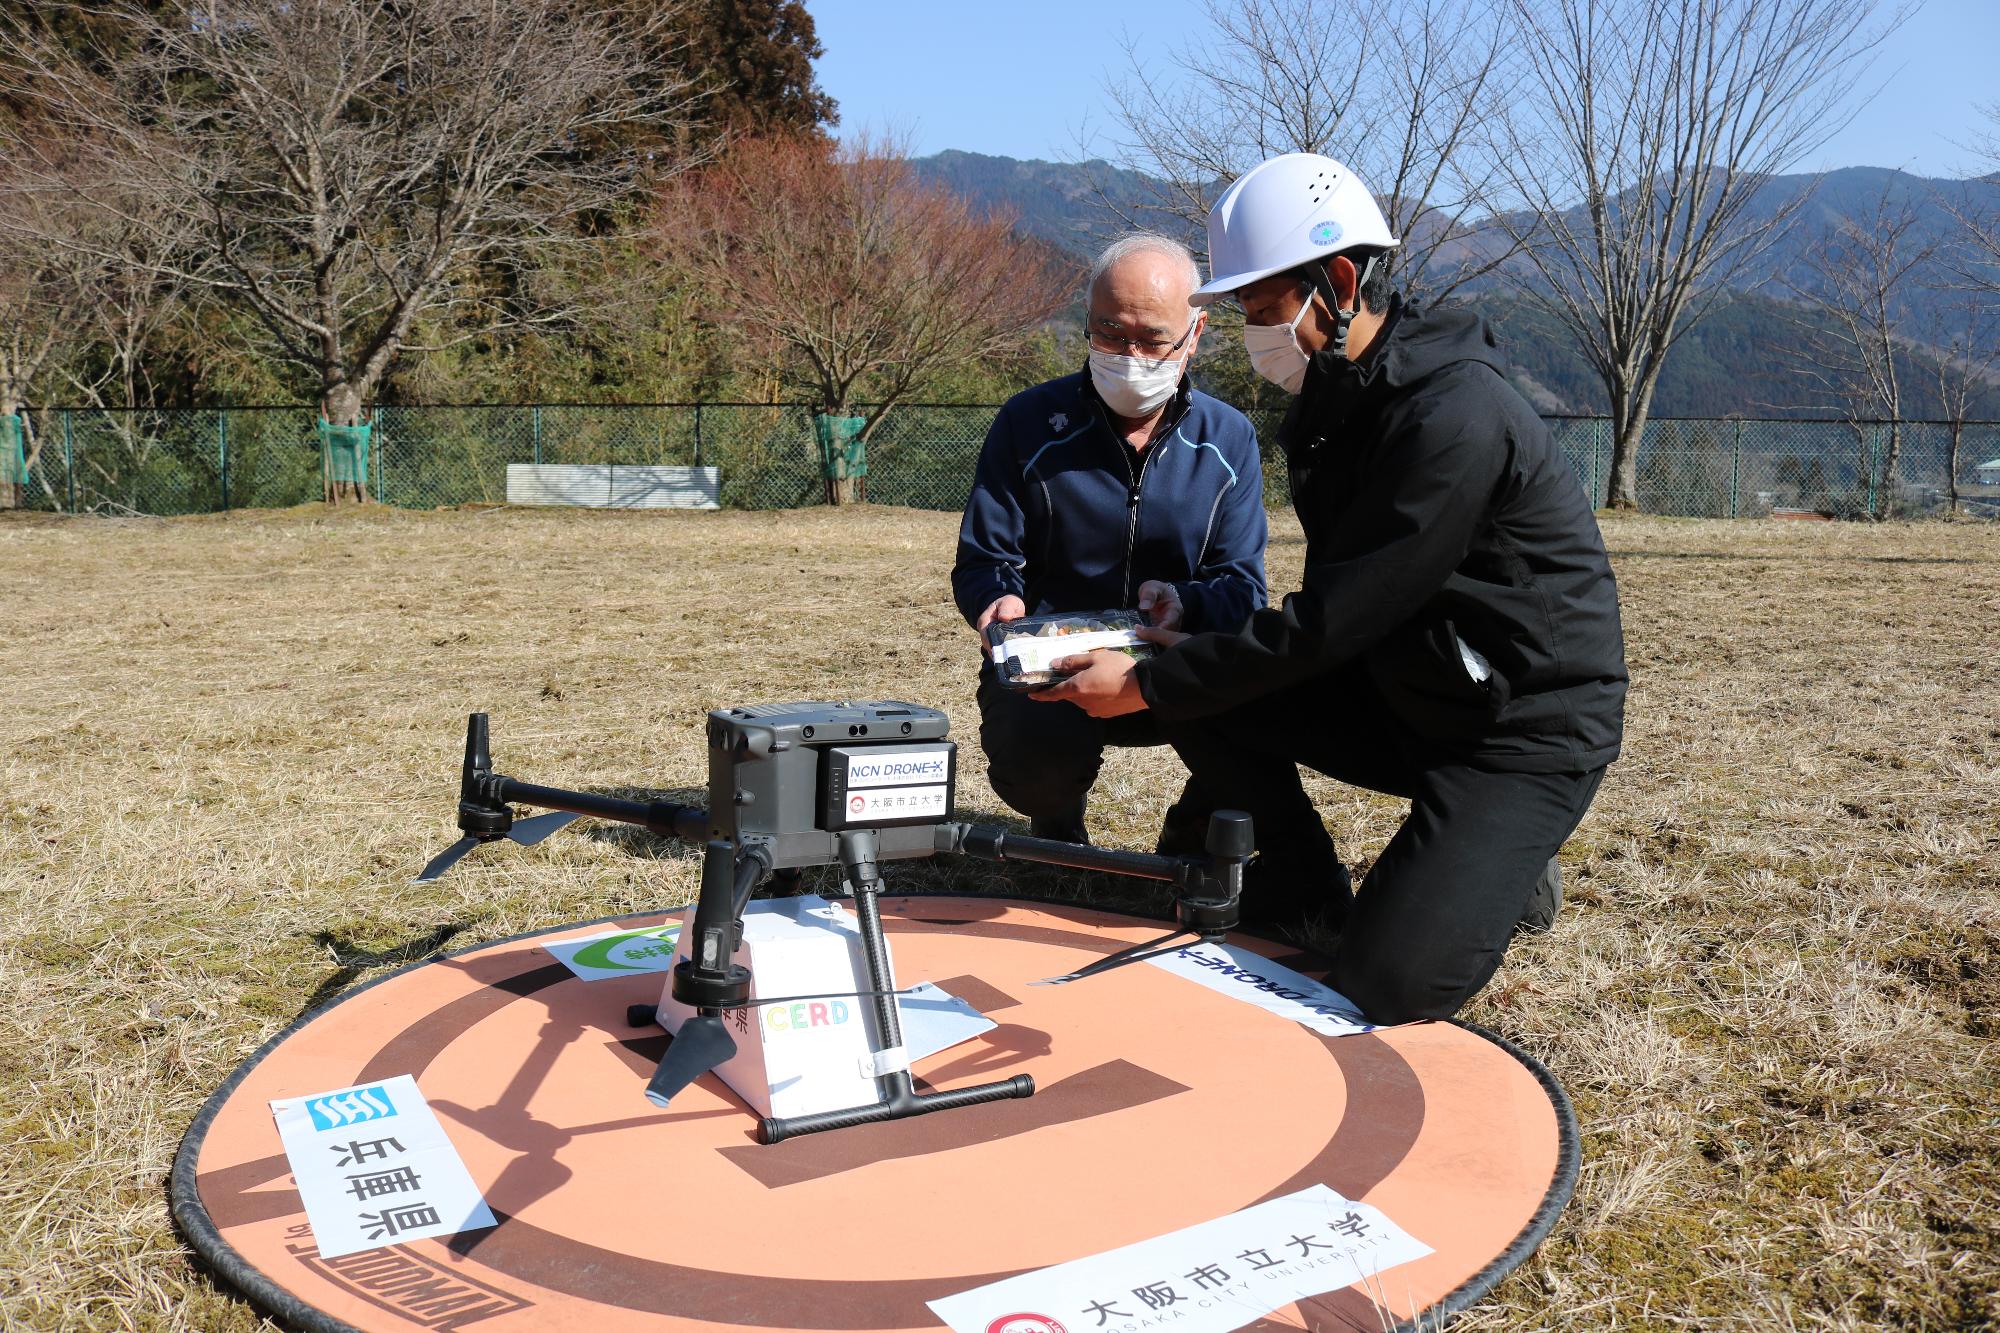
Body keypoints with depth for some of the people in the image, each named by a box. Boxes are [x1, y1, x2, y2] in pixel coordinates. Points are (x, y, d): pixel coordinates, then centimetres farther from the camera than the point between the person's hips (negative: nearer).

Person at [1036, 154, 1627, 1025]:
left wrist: (1146, 685, -22)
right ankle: (1317, 902, 10)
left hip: (1528, 731, -8)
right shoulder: (1341, 395, 4)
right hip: (1405, 695, 8)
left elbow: (1332, 622, -27)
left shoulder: (1454, 417, -26)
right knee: (1202, 696, -7)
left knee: (1383, 988, -18)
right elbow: (1338, 606, 9)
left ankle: (1505, 877, 12)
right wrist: (1176, 662, -3)